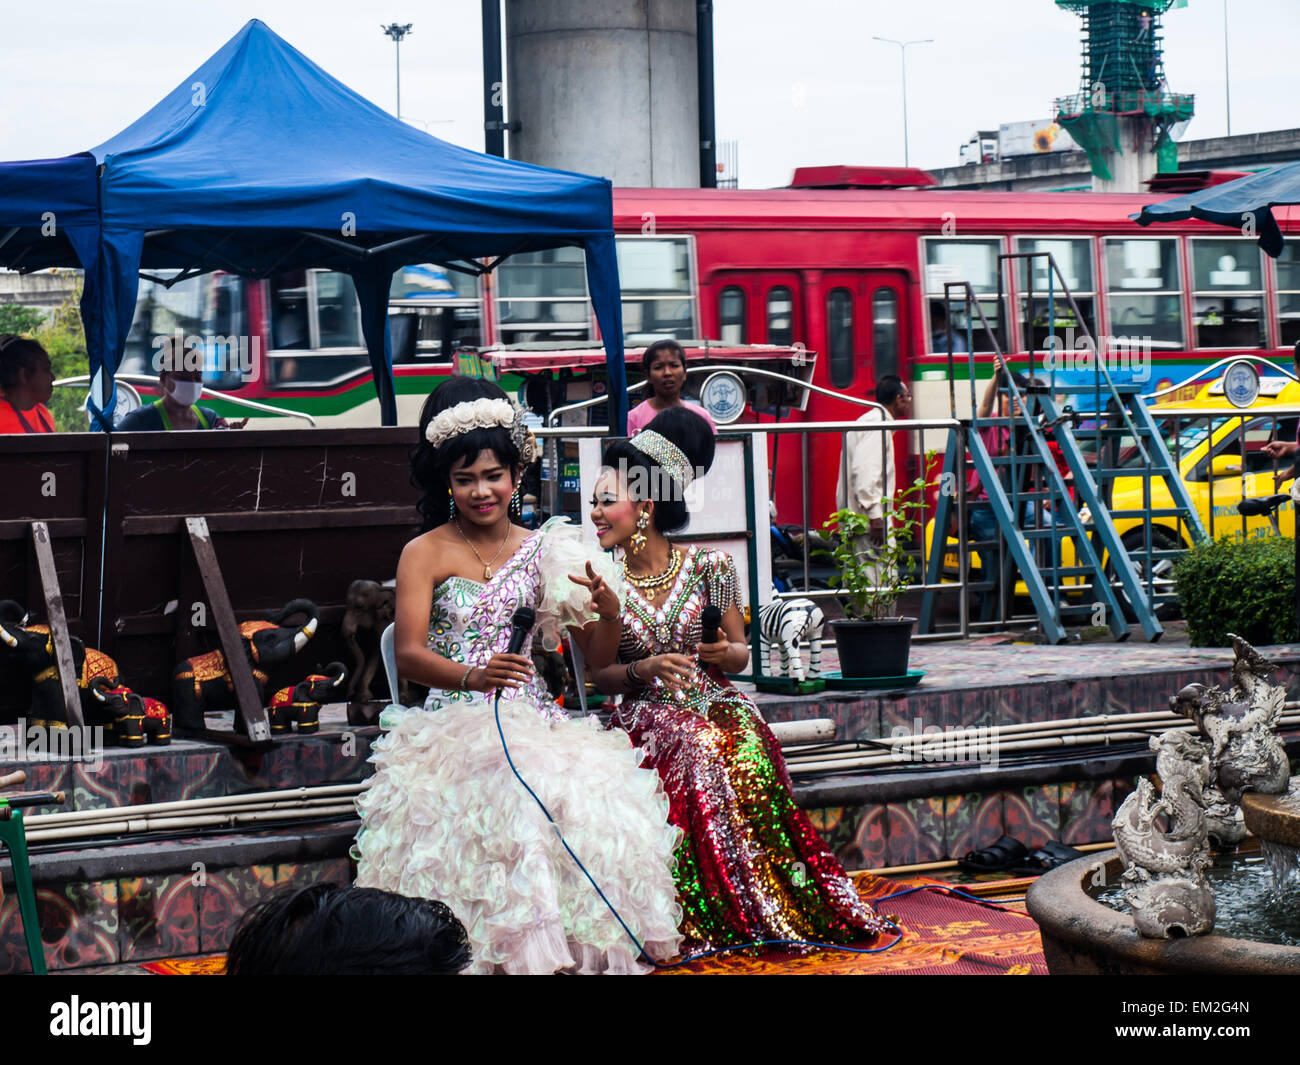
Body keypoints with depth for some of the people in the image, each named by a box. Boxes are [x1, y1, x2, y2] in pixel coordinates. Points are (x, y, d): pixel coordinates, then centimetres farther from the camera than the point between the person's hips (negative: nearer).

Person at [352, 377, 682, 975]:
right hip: (454, 722, -3)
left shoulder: (543, 551, 13)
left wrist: (609, 611, -10)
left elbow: (597, 658, 13)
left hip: (535, 721, 3)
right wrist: (473, 678, -29)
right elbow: (409, 655, -9)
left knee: (595, 803, -27)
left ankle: (582, 949, -12)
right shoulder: (426, 554, 3)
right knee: (513, 798, -34)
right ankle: (515, 950, -20)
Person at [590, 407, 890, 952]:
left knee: (742, 750, -31)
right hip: (646, 718, 0)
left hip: (715, 705, 0)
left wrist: (724, 652, -12)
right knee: (693, 752, -31)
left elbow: (740, 654, 10)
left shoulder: (708, 566, 2)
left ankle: (761, 910, -17)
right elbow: (598, 674, 5)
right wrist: (642, 670, -13)